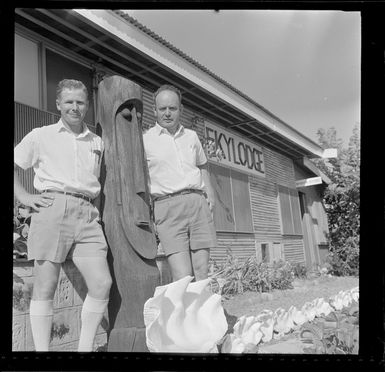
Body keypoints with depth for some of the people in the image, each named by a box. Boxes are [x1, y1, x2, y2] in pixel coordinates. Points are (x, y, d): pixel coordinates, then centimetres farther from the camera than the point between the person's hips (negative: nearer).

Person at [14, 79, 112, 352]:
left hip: (87, 213, 3)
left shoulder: (97, 142, 21)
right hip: (52, 207, -3)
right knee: (46, 286, -2)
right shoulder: (41, 136, 12)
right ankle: (42, 349, 9)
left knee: (102, 283, -6)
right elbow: (14, 165, 13)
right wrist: (25, 197, 1)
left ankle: (85, 348, 10)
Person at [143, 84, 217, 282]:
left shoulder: (191, 136, 19)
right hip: (167, 206, -4)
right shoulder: (145, 140, 6)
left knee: (202, 275, 1)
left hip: (198, 203, 4)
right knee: (183, 279, -14)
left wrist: (209, 195, 15)